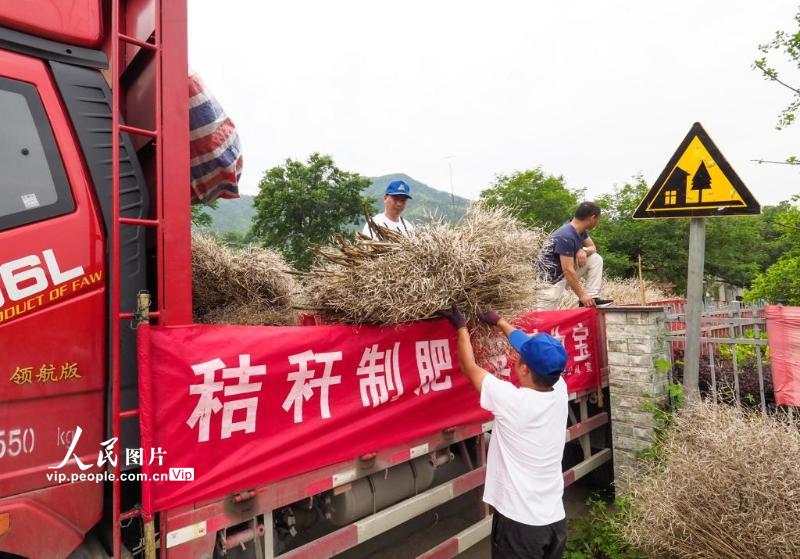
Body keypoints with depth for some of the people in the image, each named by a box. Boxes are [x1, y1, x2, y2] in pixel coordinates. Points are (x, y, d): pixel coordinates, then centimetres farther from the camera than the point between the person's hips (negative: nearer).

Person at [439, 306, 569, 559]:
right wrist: (499, 322, 20)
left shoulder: (510, 400, -23)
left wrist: (461, 326, 7)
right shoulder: (560, 391, -7)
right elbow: (537, 349, 10)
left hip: (518, 521, -5)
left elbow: (469, 367, -7)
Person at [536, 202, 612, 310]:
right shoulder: (566, 236, -26)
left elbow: (593, 248, 14)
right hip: (551, 278, -9)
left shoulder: (580, 230, 1)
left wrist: (583, 251, -12)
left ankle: (591, 298, -4)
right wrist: (582, 295, -22)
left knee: (596, 259, -2)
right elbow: (568, 270, -27)